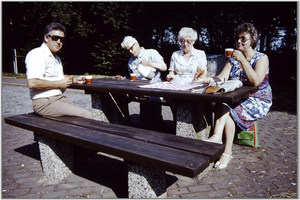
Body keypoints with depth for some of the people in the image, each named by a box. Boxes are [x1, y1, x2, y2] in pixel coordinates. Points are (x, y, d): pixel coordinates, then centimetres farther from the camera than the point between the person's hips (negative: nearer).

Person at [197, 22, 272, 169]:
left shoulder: (261, 58, -2)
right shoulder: (233, 58, 12)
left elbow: (256, 82, -21)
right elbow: (221, 78, -2)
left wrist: (243, 61, -23)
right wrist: (209, 79, -24)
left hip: (257, 101, -4)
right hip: (236, 99, 4)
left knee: (226, 111, -29)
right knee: (222, 104, -30)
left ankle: (227, 151, -27)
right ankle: (217, 136, -44)